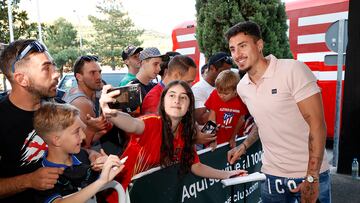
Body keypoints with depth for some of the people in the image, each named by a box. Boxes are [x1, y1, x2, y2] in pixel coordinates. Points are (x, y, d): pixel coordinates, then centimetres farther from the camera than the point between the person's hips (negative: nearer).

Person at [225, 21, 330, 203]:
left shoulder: (293, 70, -16)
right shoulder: (241, 87, 1)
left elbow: (317, 124, -17)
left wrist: (312, 178, -19)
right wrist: (244, 146, 5)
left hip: (309, 174, -4)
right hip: (271, 174, 5)